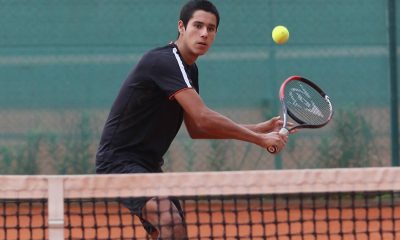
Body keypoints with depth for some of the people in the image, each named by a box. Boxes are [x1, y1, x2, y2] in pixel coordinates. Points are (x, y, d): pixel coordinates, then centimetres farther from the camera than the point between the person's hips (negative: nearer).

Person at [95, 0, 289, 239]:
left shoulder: (190, 69, 12)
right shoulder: (165, 61, -20)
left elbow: (196, 128, 13)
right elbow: (203, 118, -27)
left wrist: (261, 128, 6)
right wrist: (260, 139, -21)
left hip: (148, 165, 11)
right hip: (120, 160, -11)